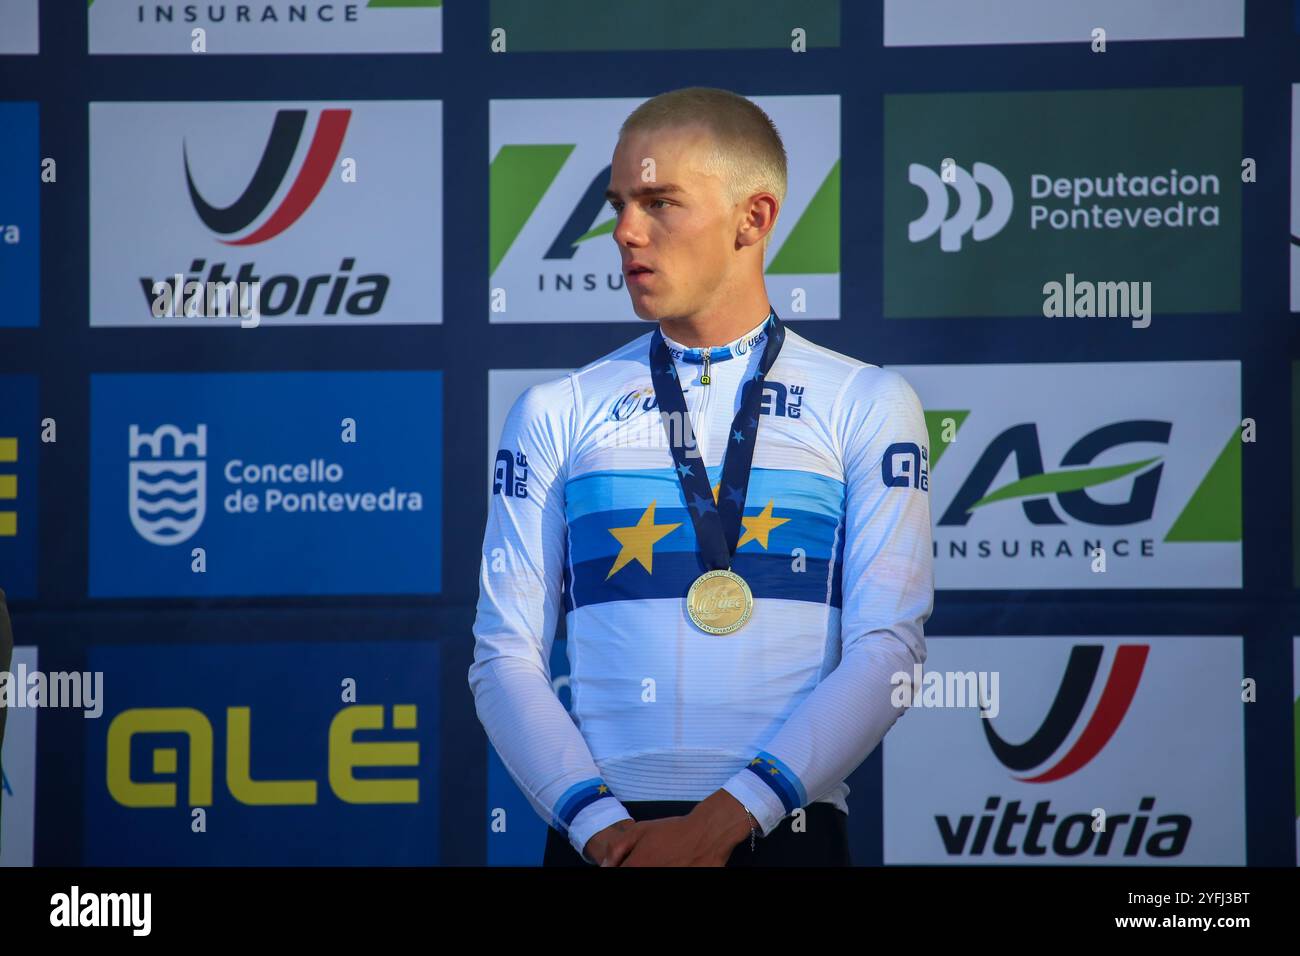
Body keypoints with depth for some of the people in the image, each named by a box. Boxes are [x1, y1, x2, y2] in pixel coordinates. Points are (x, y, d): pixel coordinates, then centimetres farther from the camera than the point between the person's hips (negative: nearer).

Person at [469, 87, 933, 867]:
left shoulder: (867, 407, 3)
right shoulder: (555, 415, 8)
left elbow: (887, 651, -6)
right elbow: (506, 656, 2)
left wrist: (725, 819, -16)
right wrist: (599, 824, -14)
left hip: (786, 831, -1)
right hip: (604, 840, 1)